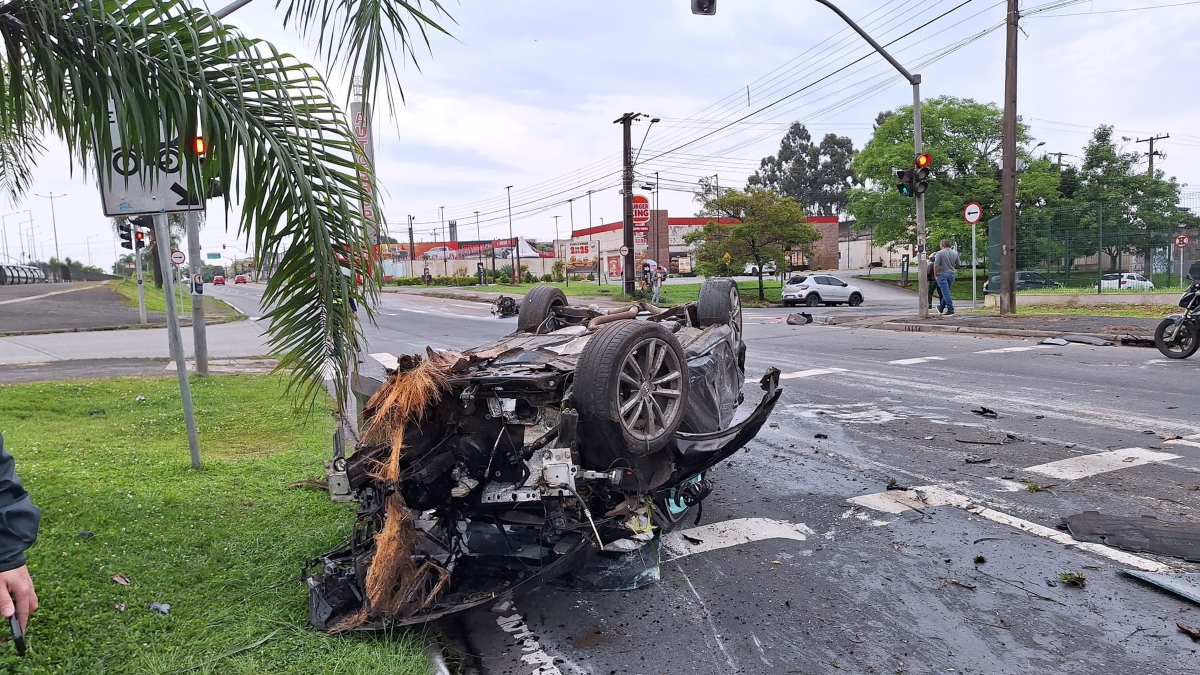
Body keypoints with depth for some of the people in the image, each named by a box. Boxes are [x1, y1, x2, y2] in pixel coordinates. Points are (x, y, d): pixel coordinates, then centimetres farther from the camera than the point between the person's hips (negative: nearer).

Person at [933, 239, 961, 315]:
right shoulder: (955, 253, 7)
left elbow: (936, 266, -14)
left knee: (945, 292, -6)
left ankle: (950, 309, -11)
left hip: (942, 274, -6)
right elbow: (957, 265, 13)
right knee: (946, 292, 16)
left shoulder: (939, 253, -10)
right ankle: (941, 308, 28)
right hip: (951, 274, 6)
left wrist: (935, 275, -3)